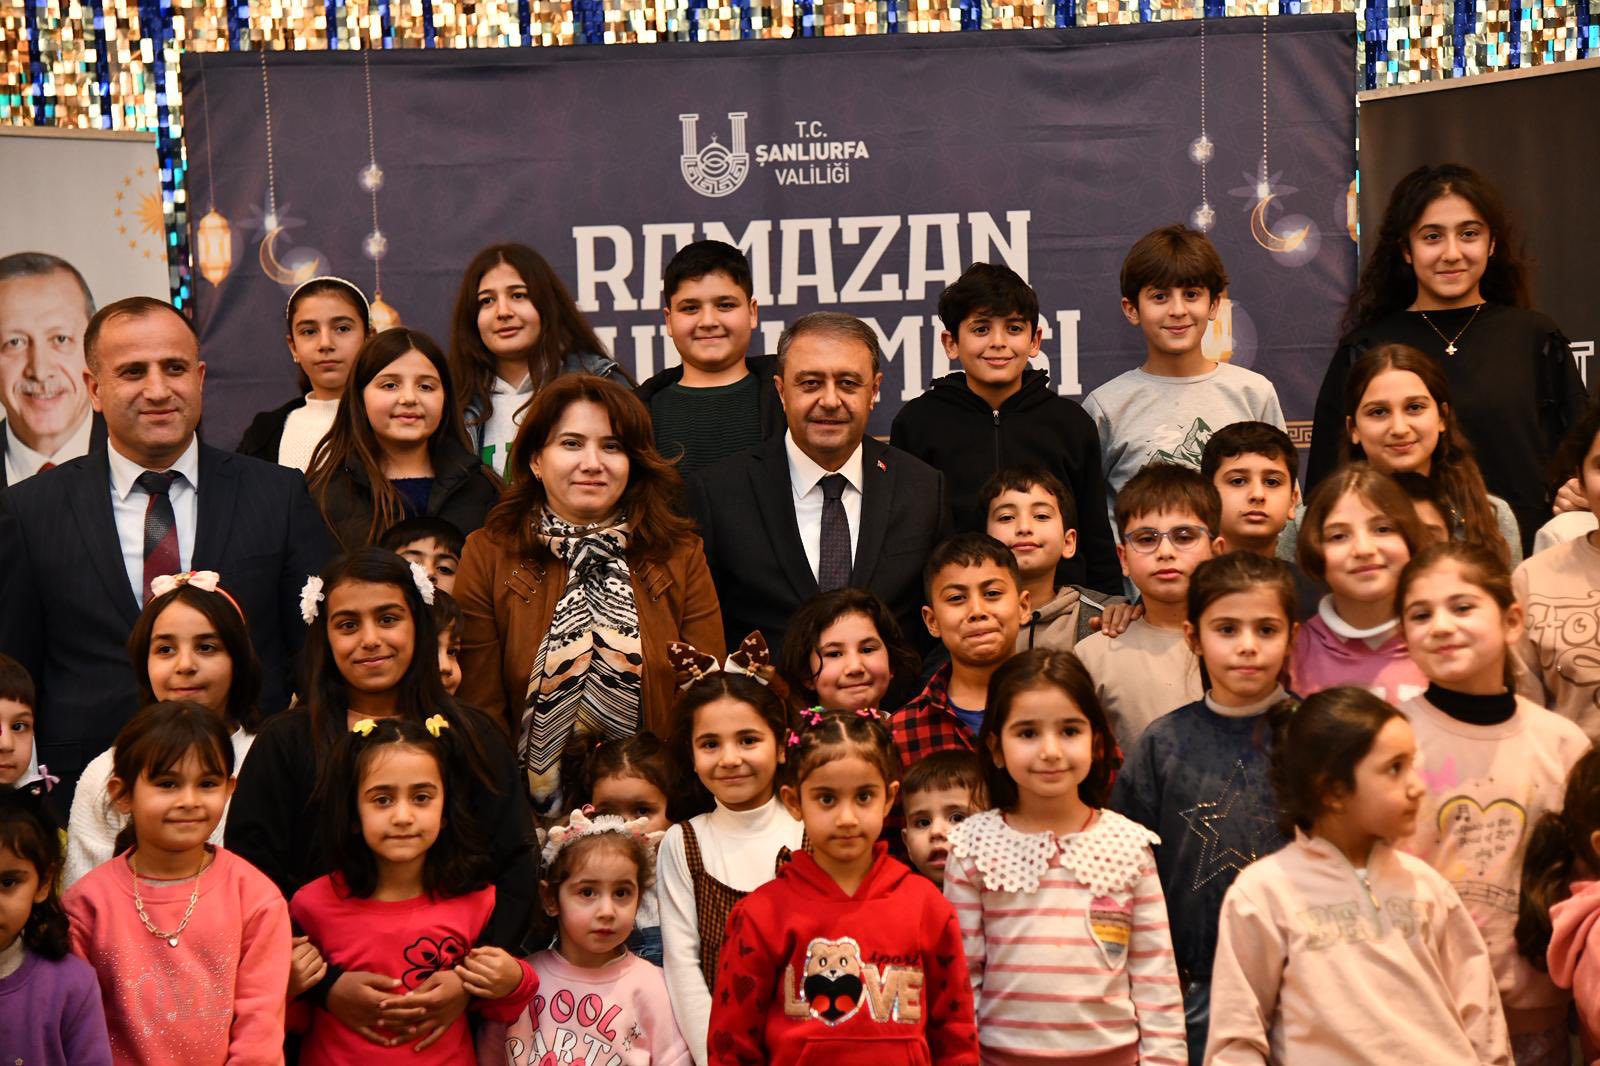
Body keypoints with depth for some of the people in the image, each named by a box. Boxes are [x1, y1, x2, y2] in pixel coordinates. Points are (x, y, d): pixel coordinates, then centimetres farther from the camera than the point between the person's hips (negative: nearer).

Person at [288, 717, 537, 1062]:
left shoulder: (478, 902, -5)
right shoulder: (314, 906, -7)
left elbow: (499, 1011, 10)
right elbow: (293, 1021, 5)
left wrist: (511, 985, -9)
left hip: (448, 1058, 1)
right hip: (335, 1058, -1)